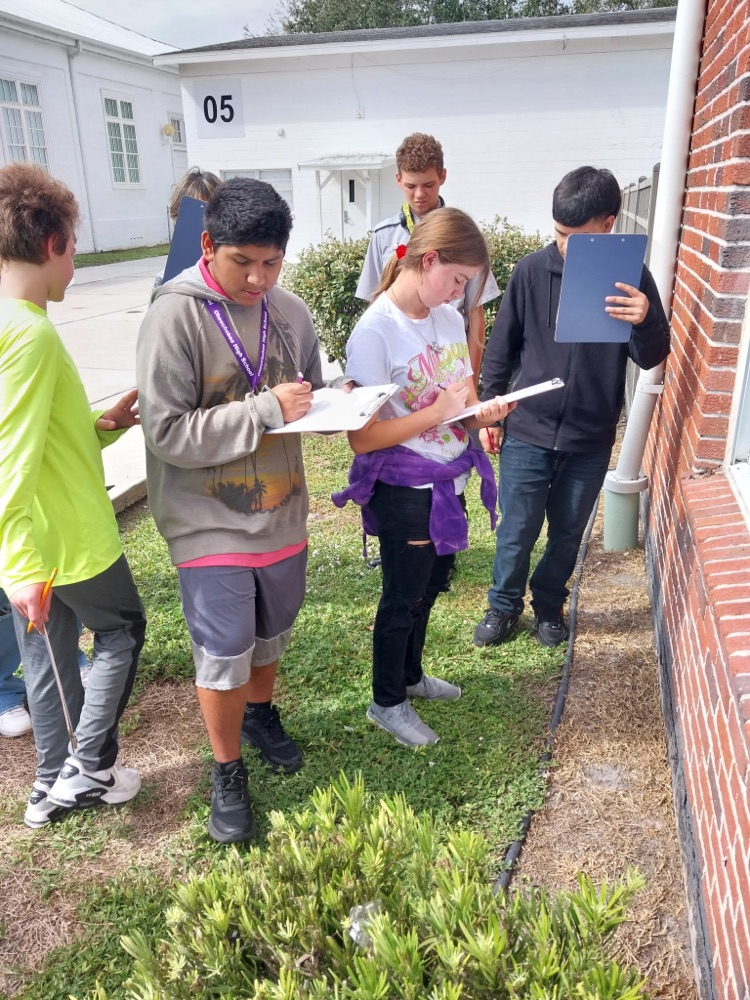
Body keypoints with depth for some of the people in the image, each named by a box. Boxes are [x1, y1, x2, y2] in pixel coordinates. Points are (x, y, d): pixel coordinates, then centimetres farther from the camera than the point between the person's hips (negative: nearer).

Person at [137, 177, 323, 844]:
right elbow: (168, 432, -20)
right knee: (224, 658, 3)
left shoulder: (290, 312, -1)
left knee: (272, 636, 22)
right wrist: (267, 409, -26)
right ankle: (227, 772, 28)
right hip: (210, 524, -5)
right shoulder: (175, 316, -17)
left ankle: (260, 713, 51)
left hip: (282, 514, 5)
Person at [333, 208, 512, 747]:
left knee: (429, 587, 23)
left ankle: (410, 676, 47)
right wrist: (441, 411, -26)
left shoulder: (450, 319, 2)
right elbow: (363, 437, -24)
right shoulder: (375, 332, -21)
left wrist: (481, 412, -11)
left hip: (447, 482, 7)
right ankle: (387, 702, 33)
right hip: (404, 491, -7)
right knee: (403, 598, 10)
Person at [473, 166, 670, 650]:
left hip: (591, 438, 1)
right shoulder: (532, 270, -6)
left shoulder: (632, 277, -6)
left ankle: (549, 605, 38)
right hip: (528, 431, 0)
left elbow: (652, 358, -6)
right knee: (517, 530, 8)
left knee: (568, 533, 15)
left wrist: (645, 322, -27)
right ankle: (504, 605, 31)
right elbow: (502, 346, 3)